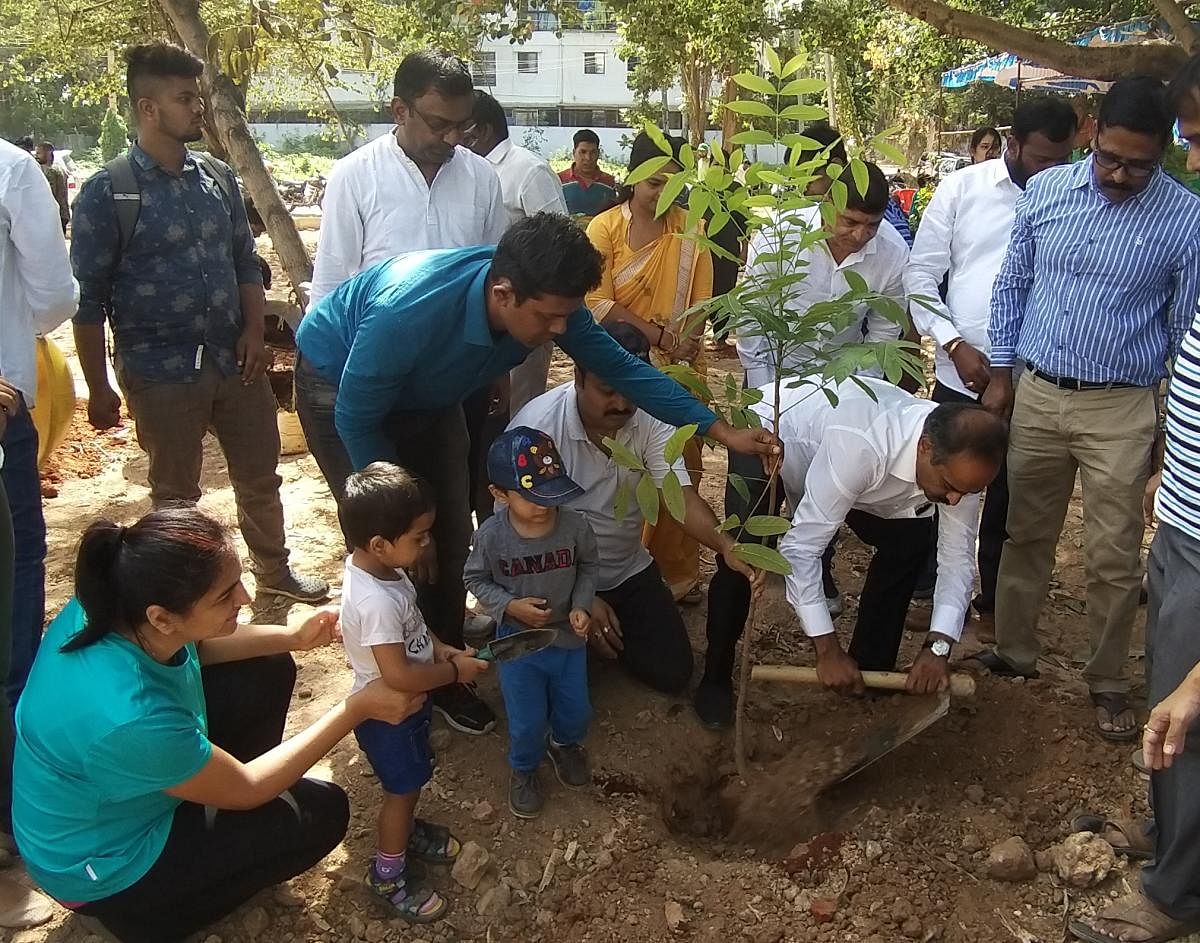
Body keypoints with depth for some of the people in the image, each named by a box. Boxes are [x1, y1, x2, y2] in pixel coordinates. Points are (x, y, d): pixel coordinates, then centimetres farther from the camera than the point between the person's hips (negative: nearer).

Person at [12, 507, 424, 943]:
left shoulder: (114, 605, -21)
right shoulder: (130, 718, -41)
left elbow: (192, 649, 5)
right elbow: (246, 789, -23)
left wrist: (291, 637, -8)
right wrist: (359, 707, -21)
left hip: (114, 784, 7)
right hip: (105, 864, -7)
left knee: (268, 673, 3)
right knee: (321, 813, -5)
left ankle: (211, 797, 21)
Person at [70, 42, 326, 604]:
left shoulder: (218, 178, 5)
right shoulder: (106, 193, -9)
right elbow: (88, 301, -7)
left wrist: (254, 331, -1)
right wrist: (99, 390, -7)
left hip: (235, 362, 5)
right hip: (160, 372, -4)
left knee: (260, 475, 16)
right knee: (176, 495, 11)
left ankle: (273, 570, 37)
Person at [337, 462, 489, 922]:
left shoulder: (375, 566, -10)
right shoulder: (376, 602, -39)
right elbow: (399, 676, -35)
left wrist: (441, 648, -4)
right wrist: (454, 670, -22)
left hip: (405, 704, 8)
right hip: (388, 712, -8)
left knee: (409, 782, 29)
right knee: (402, 788, 13)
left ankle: (406, 830, 54)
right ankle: (388, 875, 34)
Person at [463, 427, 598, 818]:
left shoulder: (575, 526, -20)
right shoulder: (491, 536, -22)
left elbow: (589, 565, 0)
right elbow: (475, 579, -5)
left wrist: (582, 606, -14)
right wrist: (509, 606, -20)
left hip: (568, 636, 2)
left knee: (576, 709, 18)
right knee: (527, 721, 8)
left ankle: (564, 743, 53)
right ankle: (524, 768, 41)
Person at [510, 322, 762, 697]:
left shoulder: (652, 419, -15)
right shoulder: (537, 425, -26)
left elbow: (678, 494, -21)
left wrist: (724, 544, -42)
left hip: (629, 571, 4)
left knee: (672, 672, 0)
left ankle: (608, 631, 26)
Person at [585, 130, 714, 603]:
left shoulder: (691, 229, 4)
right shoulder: (604, 228, -2)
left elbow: (699, 305, 4)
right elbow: (598, 303, -10)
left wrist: (684, 350, -11)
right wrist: (657, 336, -18)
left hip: (680, 371, 2)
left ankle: (678, 573, 20)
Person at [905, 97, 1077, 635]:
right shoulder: (962, 188, -2)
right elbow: (920, 274, -1)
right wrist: (955, 345, -11)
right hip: (962, 376, 0)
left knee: (1009, 500, 14)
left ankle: (993, 601, 33)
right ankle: (927, 588, 33)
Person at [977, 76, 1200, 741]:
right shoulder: (1046, 190, 0)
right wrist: (1000, 374, 6)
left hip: (1121, 407, -2)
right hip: (1036, 393, 3)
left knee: (1114, 559, 5)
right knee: (1025, 535, 14)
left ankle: (1108, 683, 23)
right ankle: (1015, 651, 31)